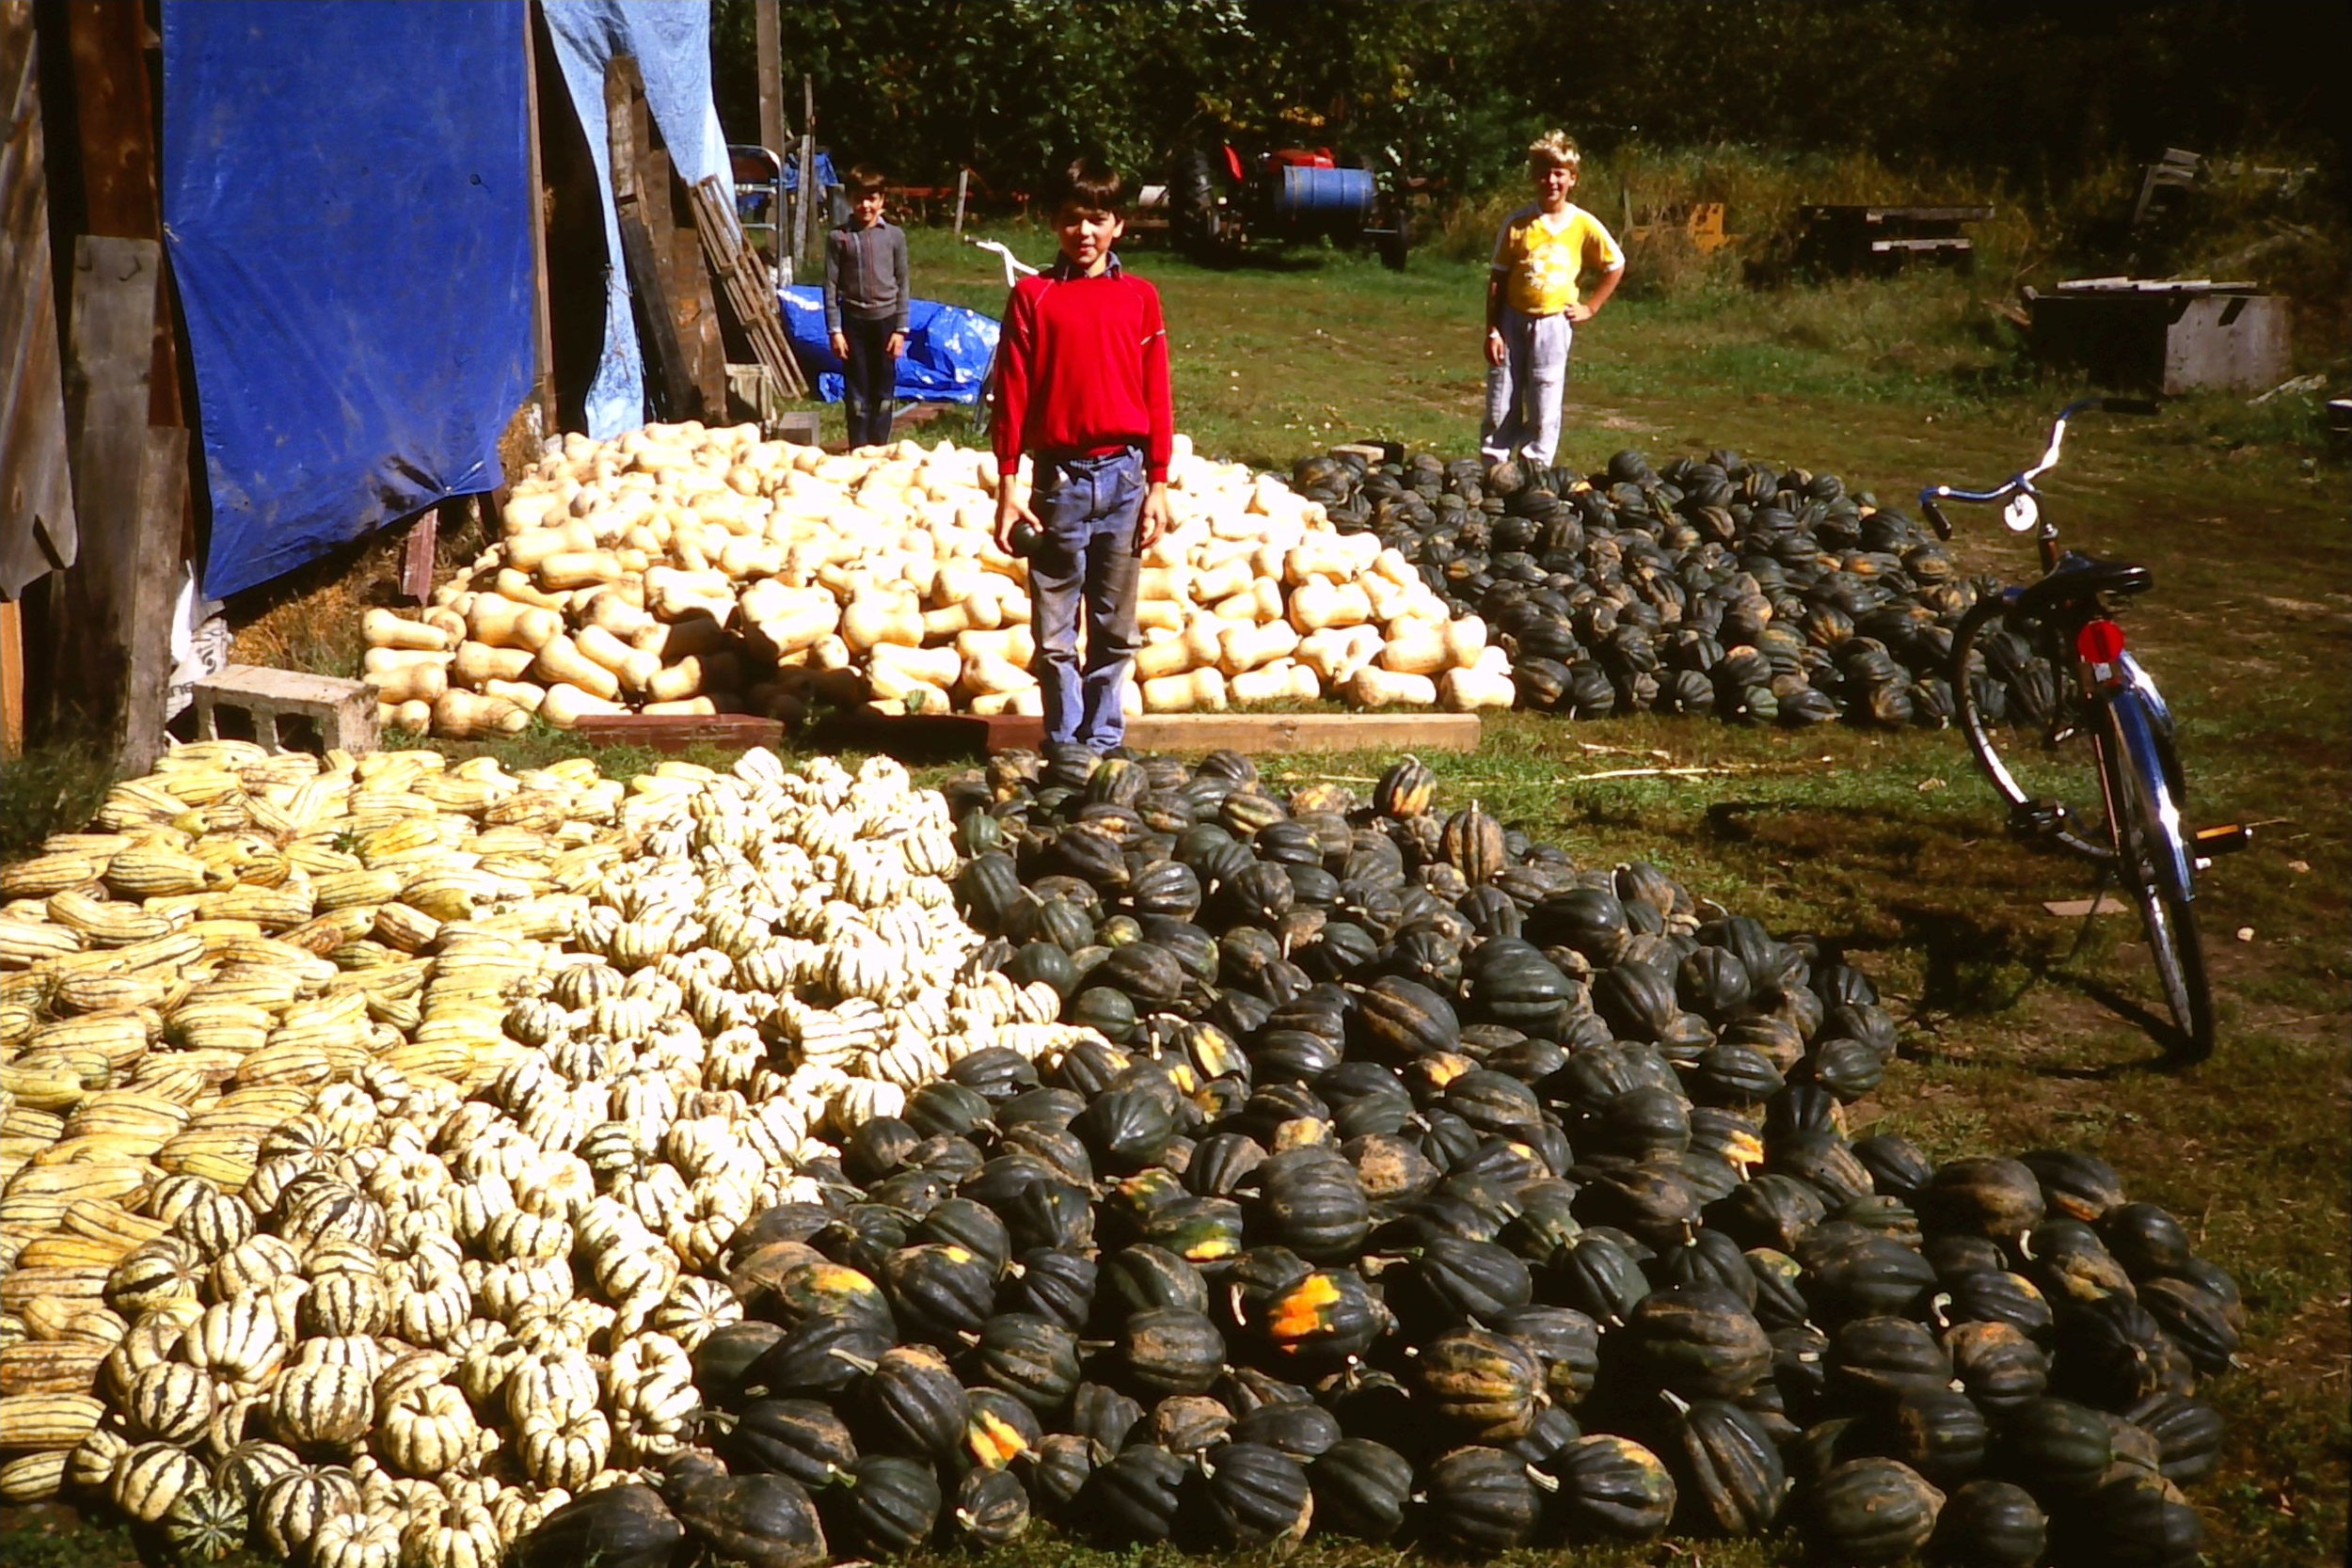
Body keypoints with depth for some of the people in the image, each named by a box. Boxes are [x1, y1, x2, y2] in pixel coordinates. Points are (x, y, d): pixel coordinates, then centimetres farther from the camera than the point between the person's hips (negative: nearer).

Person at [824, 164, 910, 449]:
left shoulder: (894, 236, 2)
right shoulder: (838, 237, -2)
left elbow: (902, 284, 5)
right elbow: (831, 286, -1)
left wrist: (900, 329, 0)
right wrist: (835, 330, -6)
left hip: (885, 319, 1)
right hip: (853, 320, -1)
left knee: (884, 391, 6)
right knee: (857, 391, 3)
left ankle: (879, 448, 15)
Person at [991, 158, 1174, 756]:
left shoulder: (1140, 297, 5)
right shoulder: (1032, 296, 1)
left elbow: (1156, 394, 6)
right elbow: (1012, 393, 0)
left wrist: (1158, 484, 3)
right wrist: (1007, 485, -3)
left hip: (1123, 476, 1)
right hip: (1058, 476, -1)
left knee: (1115, 627, 8)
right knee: (1055, 632, 4)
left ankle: (1103, 739, 19)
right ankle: (1064, 744, 14)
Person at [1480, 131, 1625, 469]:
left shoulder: (1583, 225, -3)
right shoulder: (1517, 224, -3)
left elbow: (1615, 266, 9)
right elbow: (1497, 279, -1)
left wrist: (1590, 307, 3)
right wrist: (1492, 330, -6)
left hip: (1553, 323, 0)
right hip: (1512, 319, 0)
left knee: (1544, 409, 3)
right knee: (1500, 406, 3)